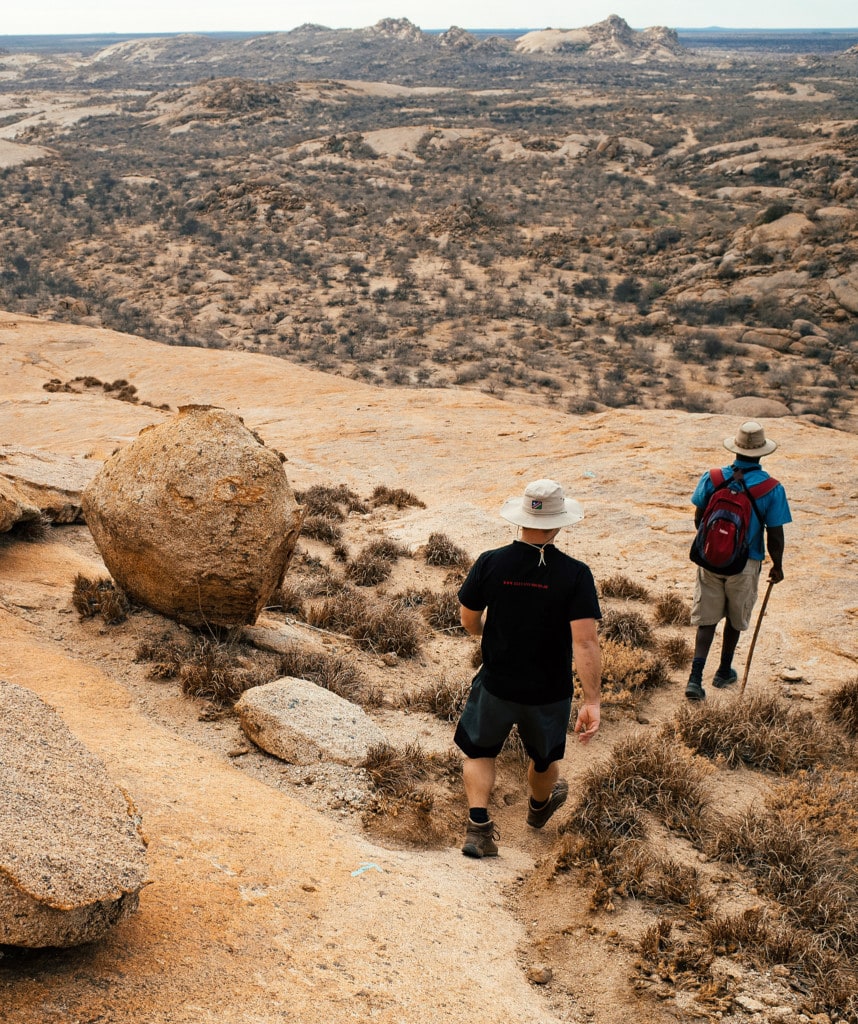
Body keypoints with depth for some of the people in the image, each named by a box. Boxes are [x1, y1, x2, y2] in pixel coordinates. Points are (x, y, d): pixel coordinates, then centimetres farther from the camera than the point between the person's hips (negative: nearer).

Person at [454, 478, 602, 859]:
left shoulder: (490, 563, -15)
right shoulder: (575, 574, -19)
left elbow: (469, 621, -2)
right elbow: (585, 642, -24)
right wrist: (592, 702, -23)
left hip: (495, 685, 0)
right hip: (549, 692, 0)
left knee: (479, 751, 24)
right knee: (544, 757, 29)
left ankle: (478, 825, 10)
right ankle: (539, 805, 55)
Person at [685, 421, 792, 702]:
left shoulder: (711, 478, -9)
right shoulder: (772, 489, -14)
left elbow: (698, 519, 2)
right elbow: (775, 536, -11)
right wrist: (777, 566, 5)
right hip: (745, 565, -1)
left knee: (706, 619, 9)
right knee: (736, 620, 20)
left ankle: (695, 678, -4)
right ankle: (724, 672, 35)